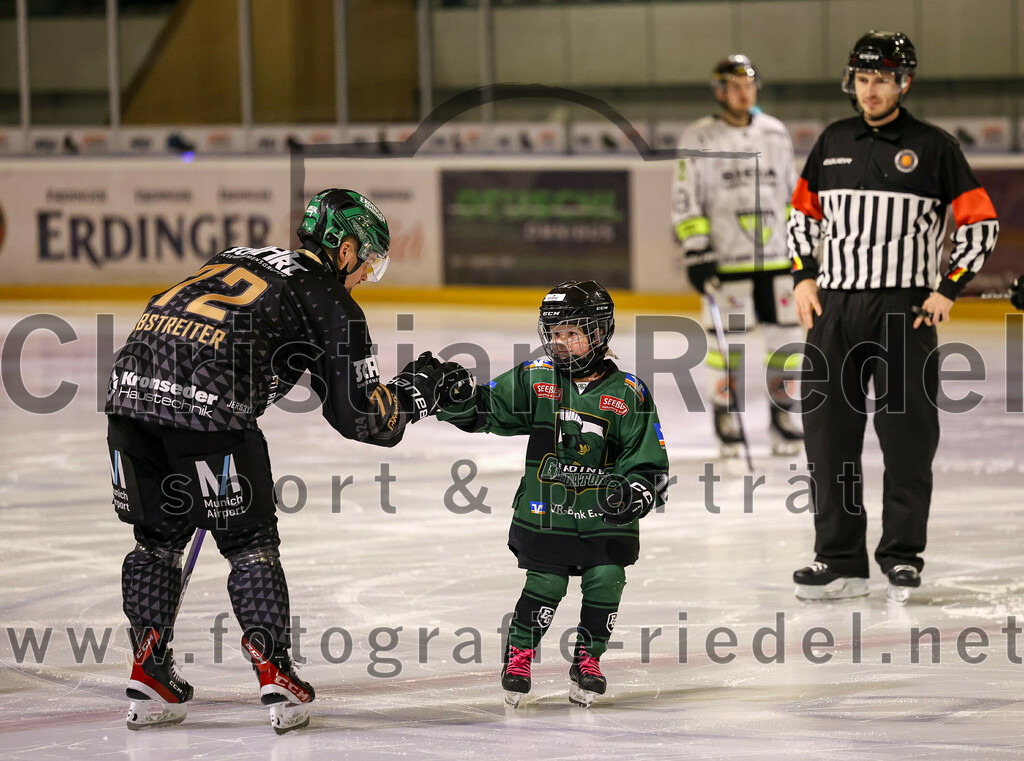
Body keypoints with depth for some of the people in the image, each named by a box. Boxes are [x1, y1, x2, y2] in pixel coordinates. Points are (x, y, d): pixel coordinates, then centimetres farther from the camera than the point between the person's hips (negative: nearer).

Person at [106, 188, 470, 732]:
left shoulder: (238, 258, 31)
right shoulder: (330, 302, 11)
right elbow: (359, 414, 7)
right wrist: (416, 390, 26)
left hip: (130, 383, 6)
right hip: (205, 406, -6)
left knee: (159, 536, 20)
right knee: (248, 538, 10)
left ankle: (149, 672, 16)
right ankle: (273, 673, 7)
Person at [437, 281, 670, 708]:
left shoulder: (628, 395, -2)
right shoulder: (534, 379, 3)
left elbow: (650, 463, 1)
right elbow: (483, 409, 5)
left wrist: (634, 493, -17)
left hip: (607, 517, 0)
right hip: (545, 512, 0)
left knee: (605, 583, -8)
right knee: (545, 586, -7)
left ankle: (587, 661, 14)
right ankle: (518, 656, 15)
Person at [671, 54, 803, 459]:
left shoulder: (775, 133, 11)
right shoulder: (699, 138, -3)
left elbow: (792, 194, 17)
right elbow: (685, 201, -4)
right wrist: (696, 254, -11)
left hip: (776, 258, 4)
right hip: (726, 259, -4)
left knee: (784, 336, 3)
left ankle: (782, 415, 15)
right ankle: (726, 416, 11)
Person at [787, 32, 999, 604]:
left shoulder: (933, 147, 0)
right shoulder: (833, 144, 12)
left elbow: (981, 222, 2)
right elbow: (804, 213, 22)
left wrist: (949, 289, -6)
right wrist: (804, 276, 8)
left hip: (905, 309, -4)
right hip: (834, 306, 4)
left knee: (907, 436, -2)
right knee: (829, 433, 2)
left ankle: (903, 557, 8)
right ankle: (841, 561, 8)